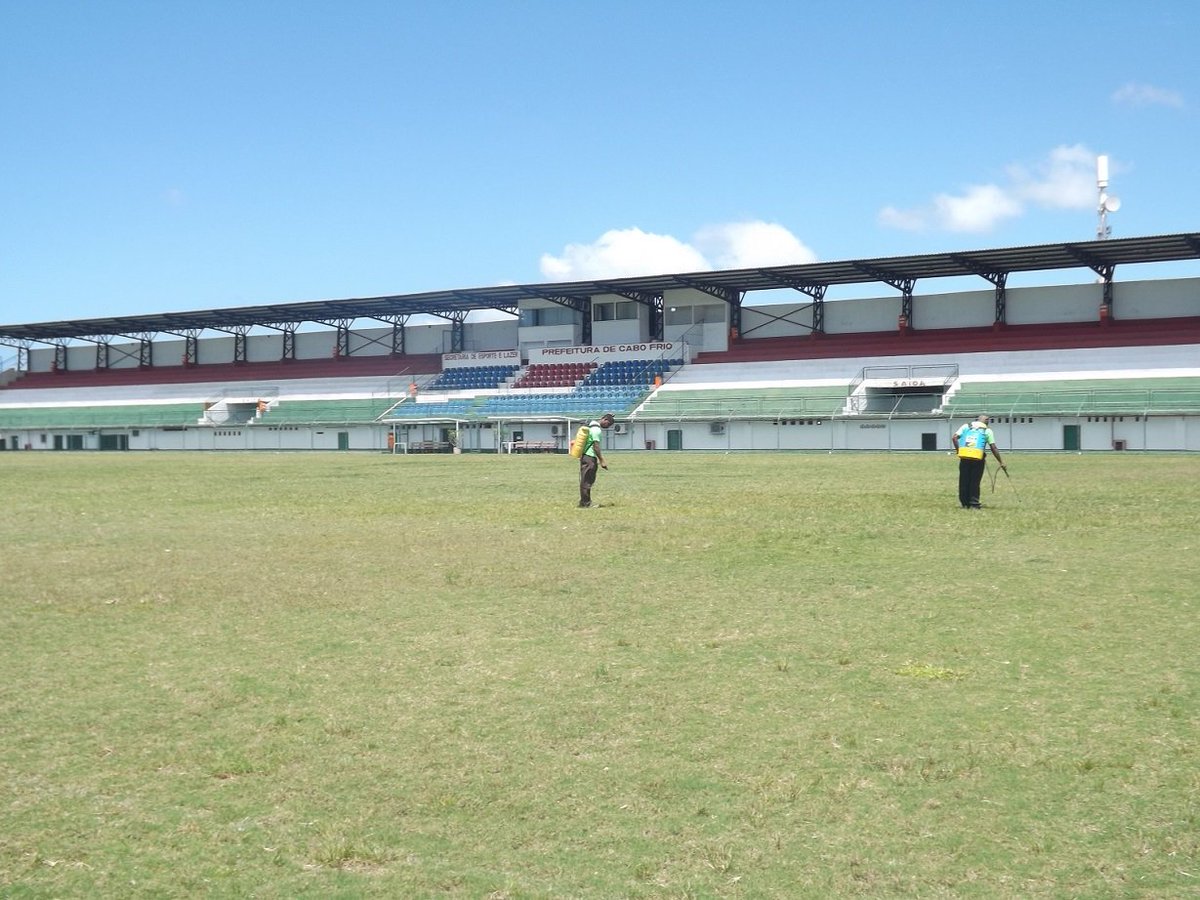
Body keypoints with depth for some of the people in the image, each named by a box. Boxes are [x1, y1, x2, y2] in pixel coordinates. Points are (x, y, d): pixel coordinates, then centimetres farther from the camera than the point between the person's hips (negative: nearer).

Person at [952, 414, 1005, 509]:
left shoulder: (966, 426, 15)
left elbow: (955, 437, 2)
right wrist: (1001, 462, 10)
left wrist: (958, 450, 8)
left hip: (964, 457, 2)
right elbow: (993, 448, 6)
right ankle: (974, 504, 8)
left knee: (964, 481, 9)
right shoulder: (987, 430, 9)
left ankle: (965, 504, 15)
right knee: (975, 482, 6)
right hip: (977, 458, -2)